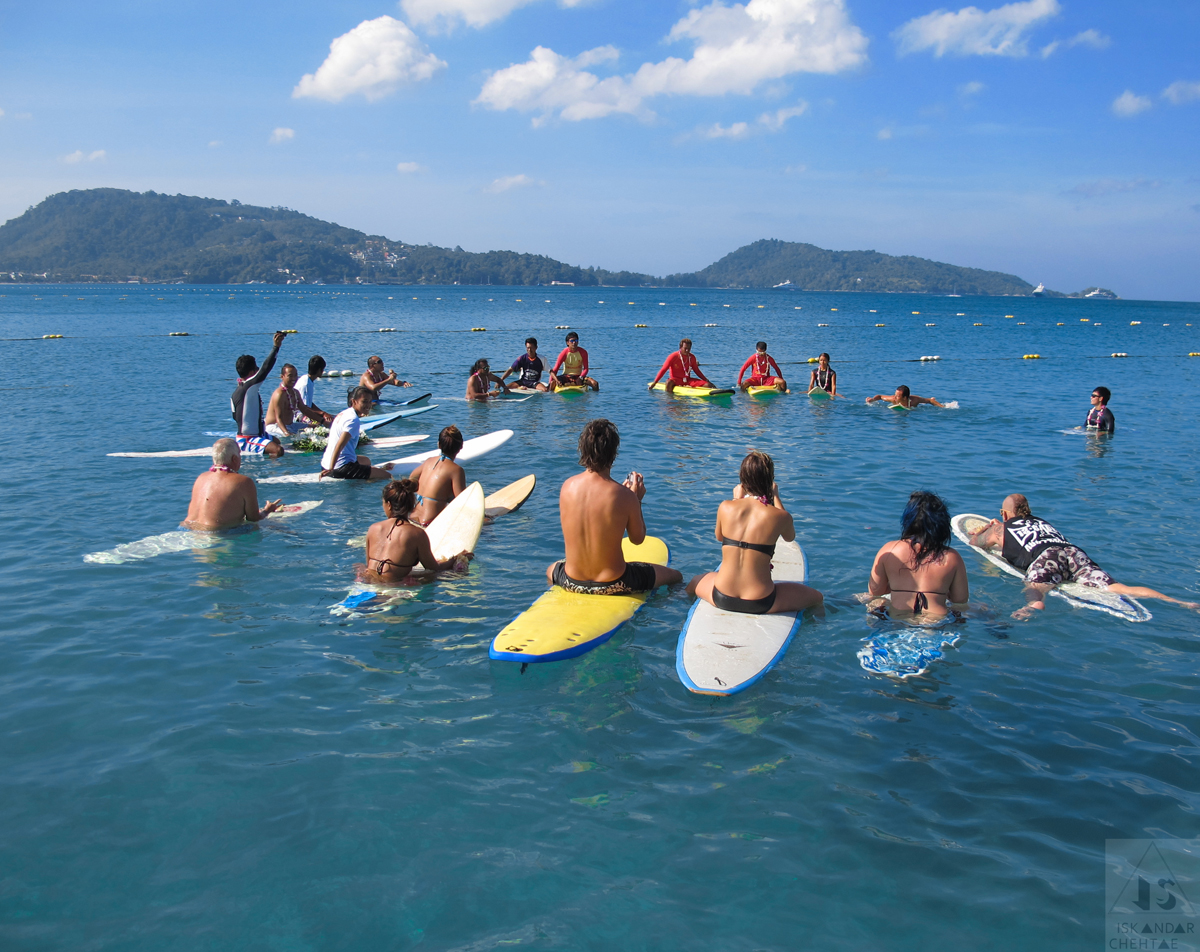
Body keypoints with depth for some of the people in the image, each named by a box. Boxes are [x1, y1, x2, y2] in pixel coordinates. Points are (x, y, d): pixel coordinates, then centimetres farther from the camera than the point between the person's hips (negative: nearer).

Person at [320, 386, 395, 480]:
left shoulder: (343, 413, 14)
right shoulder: (353, 420, -17)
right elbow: (339, 445, -28)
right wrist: (331, 469, -35)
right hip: (341, 470, -11)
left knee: (366, 461, 39)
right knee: (387, 476, -13)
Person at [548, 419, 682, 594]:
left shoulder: (567, 487, -9)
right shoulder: (625, 496, -20)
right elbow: (637, 539, -4)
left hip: (572, 583, 4)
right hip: (612, 584, -4)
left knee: (551, 570, 41)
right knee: (675, 576, 20)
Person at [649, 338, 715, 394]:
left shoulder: (692, 358, 5)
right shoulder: (673, 357, -9)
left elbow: (697, 371, 18)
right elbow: (663, 370, -11)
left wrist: (707, 381, 12)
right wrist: (654, 383, -17)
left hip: (688, 380, 5)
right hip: (676, 380, -5)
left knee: (707, 385, -14)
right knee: (669, 383, -41)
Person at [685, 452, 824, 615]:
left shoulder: (725, 507, -7)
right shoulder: (780, 516, -12)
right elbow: (789, 537, 12)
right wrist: (776, 497, 18)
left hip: (721, 598, 2)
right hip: (760, 603, -2)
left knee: (694, 582, 37)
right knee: (817, 597, 23)